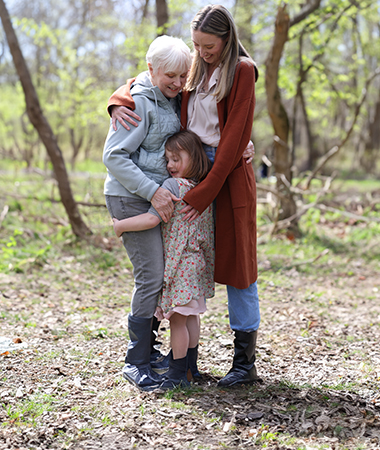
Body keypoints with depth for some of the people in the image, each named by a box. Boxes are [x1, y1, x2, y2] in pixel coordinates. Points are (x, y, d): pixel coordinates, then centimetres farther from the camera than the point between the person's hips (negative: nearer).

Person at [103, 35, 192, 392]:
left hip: (160, 197, 9)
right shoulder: (138, 102, -14)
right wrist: (153, 191, -23)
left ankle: (148, 349, 24)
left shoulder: (173, 99, 11)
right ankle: (136, 363, 0)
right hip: (131, 198, -8)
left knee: (163, 274, 10)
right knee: (151, 277, -11)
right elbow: (114, 156, -18)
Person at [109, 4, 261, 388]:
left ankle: (245, 362, 6)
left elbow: (233, 139, -14)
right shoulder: (194, 69, 11)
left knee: (236, 263, -2)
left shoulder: (241, 71, -7)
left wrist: (203, 193, -17)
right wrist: (119, 102, -4)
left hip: (229, 175, -6)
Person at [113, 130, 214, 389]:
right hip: (198, 263, 8)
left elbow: (152, 218, -25)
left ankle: (178, 374, 7)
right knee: (190, 315, 18)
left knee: (177, 318, -1)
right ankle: (190, 366, 29)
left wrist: (120, 226, -15)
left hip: (179, 265, -8)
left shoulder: (172, 186, -17)